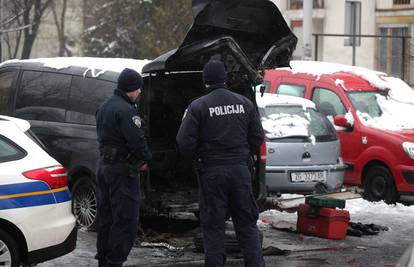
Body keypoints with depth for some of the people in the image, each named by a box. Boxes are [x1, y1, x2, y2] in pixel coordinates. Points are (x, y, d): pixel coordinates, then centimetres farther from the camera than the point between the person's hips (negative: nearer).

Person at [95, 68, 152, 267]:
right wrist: (146, 160, -4)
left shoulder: (104, 107, 15)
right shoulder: (126, 110, -17)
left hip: (104, 165, 10)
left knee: (106, 217, 16)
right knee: (126, 220, -6)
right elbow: (137, 140, -22)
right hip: (122, 169, -10)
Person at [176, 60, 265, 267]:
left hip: (212, 172, -3)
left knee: (213, 226, 4)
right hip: (240, 169, 3)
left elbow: (184, 143, -11)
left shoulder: (198, 106, -7)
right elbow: (257, 138, 7)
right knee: (247, 223, 11)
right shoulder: (245, 103, 4)